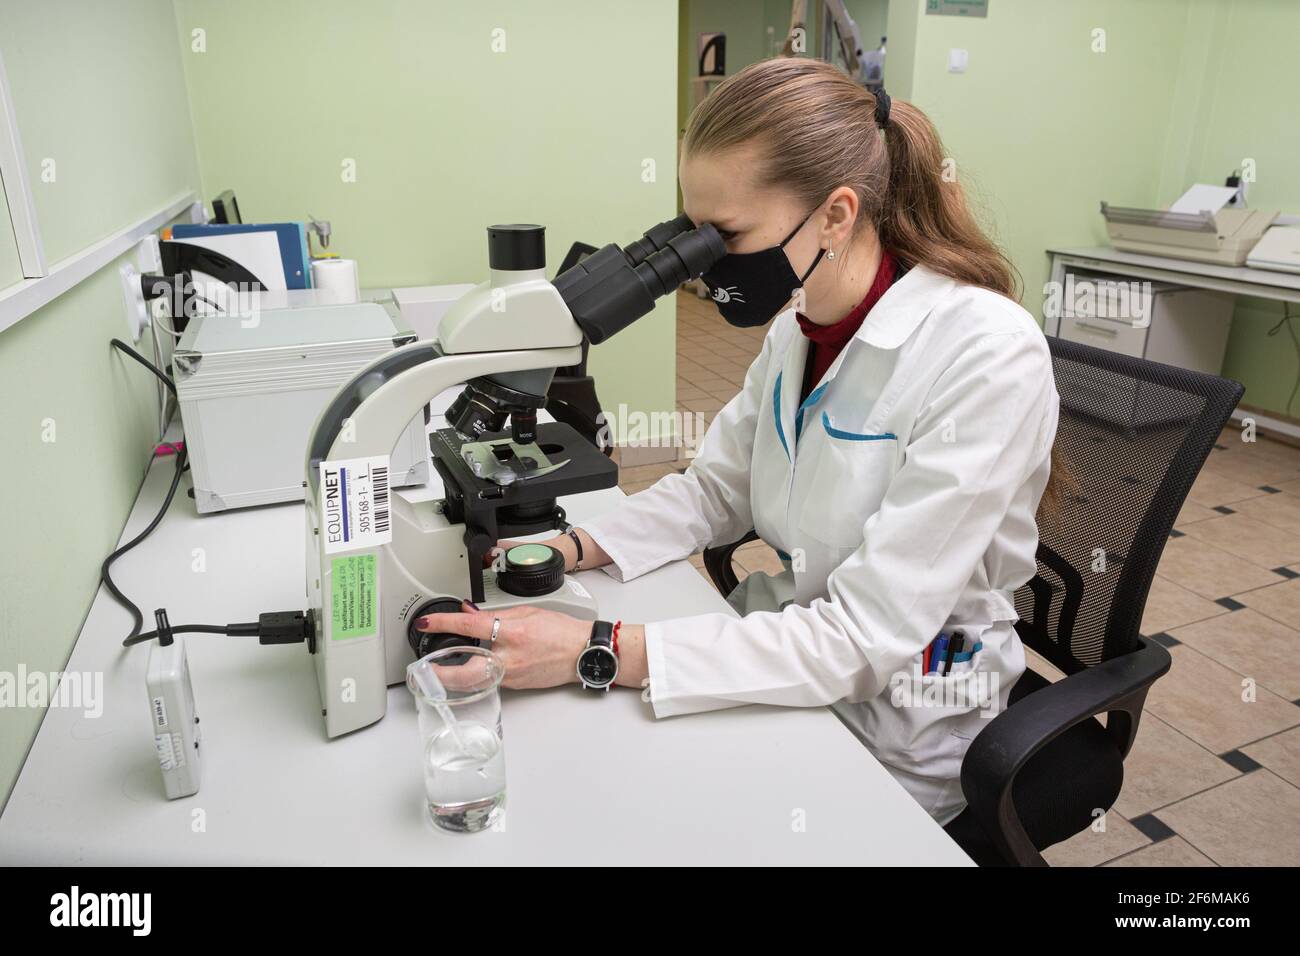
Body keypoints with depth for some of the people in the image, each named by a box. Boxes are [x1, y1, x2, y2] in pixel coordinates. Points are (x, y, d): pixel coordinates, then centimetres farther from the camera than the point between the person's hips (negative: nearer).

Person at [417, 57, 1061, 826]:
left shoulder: (987, 356, -26)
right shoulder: (798, 327, -3)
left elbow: (865, 639, -28)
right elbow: (715, 488, 5)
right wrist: (569, 550, -12)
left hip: (891, 731, -5)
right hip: (787, 649, 6)